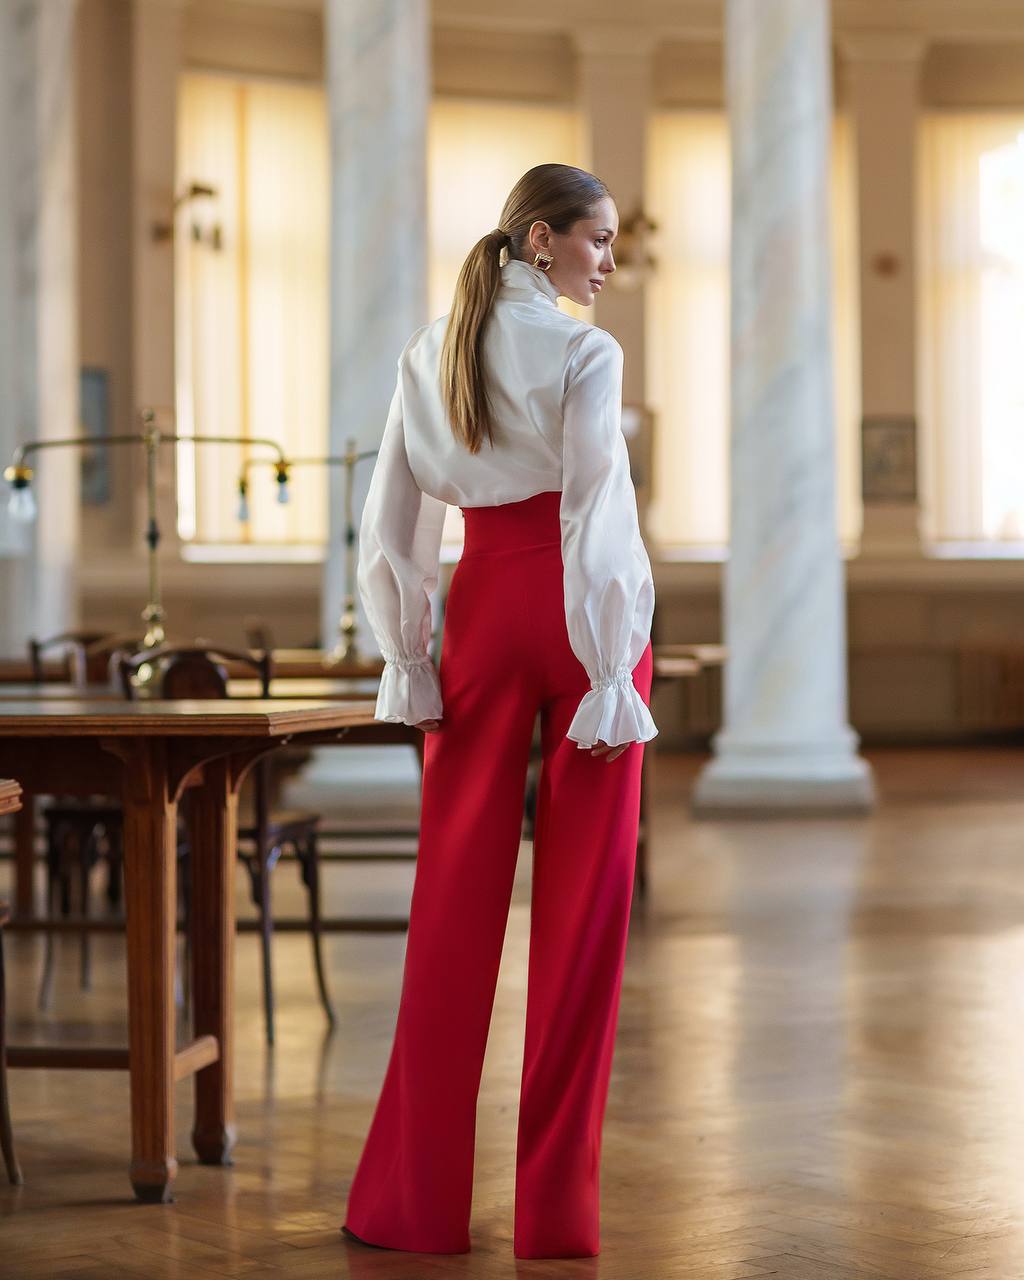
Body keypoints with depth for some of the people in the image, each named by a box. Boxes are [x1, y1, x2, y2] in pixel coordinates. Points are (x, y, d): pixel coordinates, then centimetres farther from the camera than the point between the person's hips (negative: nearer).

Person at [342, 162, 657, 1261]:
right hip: (577, 610, -4)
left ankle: (413, 1198, 10)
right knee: (582, 901, 2)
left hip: (483, 604, 4)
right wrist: (611, 672, -14)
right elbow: (597, 520, -14)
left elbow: (390, 520, 7)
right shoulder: (585, 354, -8)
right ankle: (556, 1207, 7)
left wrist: (404, 657, 9)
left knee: (455, 894, 8)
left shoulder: (429, 354, 9)